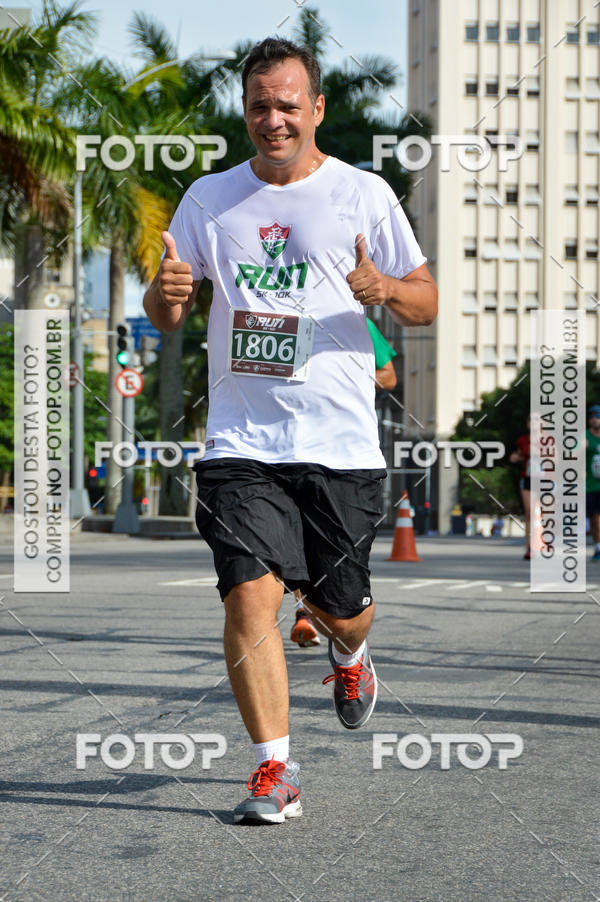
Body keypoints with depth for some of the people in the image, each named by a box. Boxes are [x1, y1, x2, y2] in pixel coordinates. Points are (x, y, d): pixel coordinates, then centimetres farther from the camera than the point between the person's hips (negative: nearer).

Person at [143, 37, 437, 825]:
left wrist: (387, 289, -16)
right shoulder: (209, 199, 9)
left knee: (339, 608, 8)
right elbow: (166, 318, 14)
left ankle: (349, 653, 45)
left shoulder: (364, 193, 3)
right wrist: (166, 293, -10)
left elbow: (429, 305, 7)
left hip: (342, 443, -1)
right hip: (242, 441, 1)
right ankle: (274, 769, -4)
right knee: (250, 595, -14)